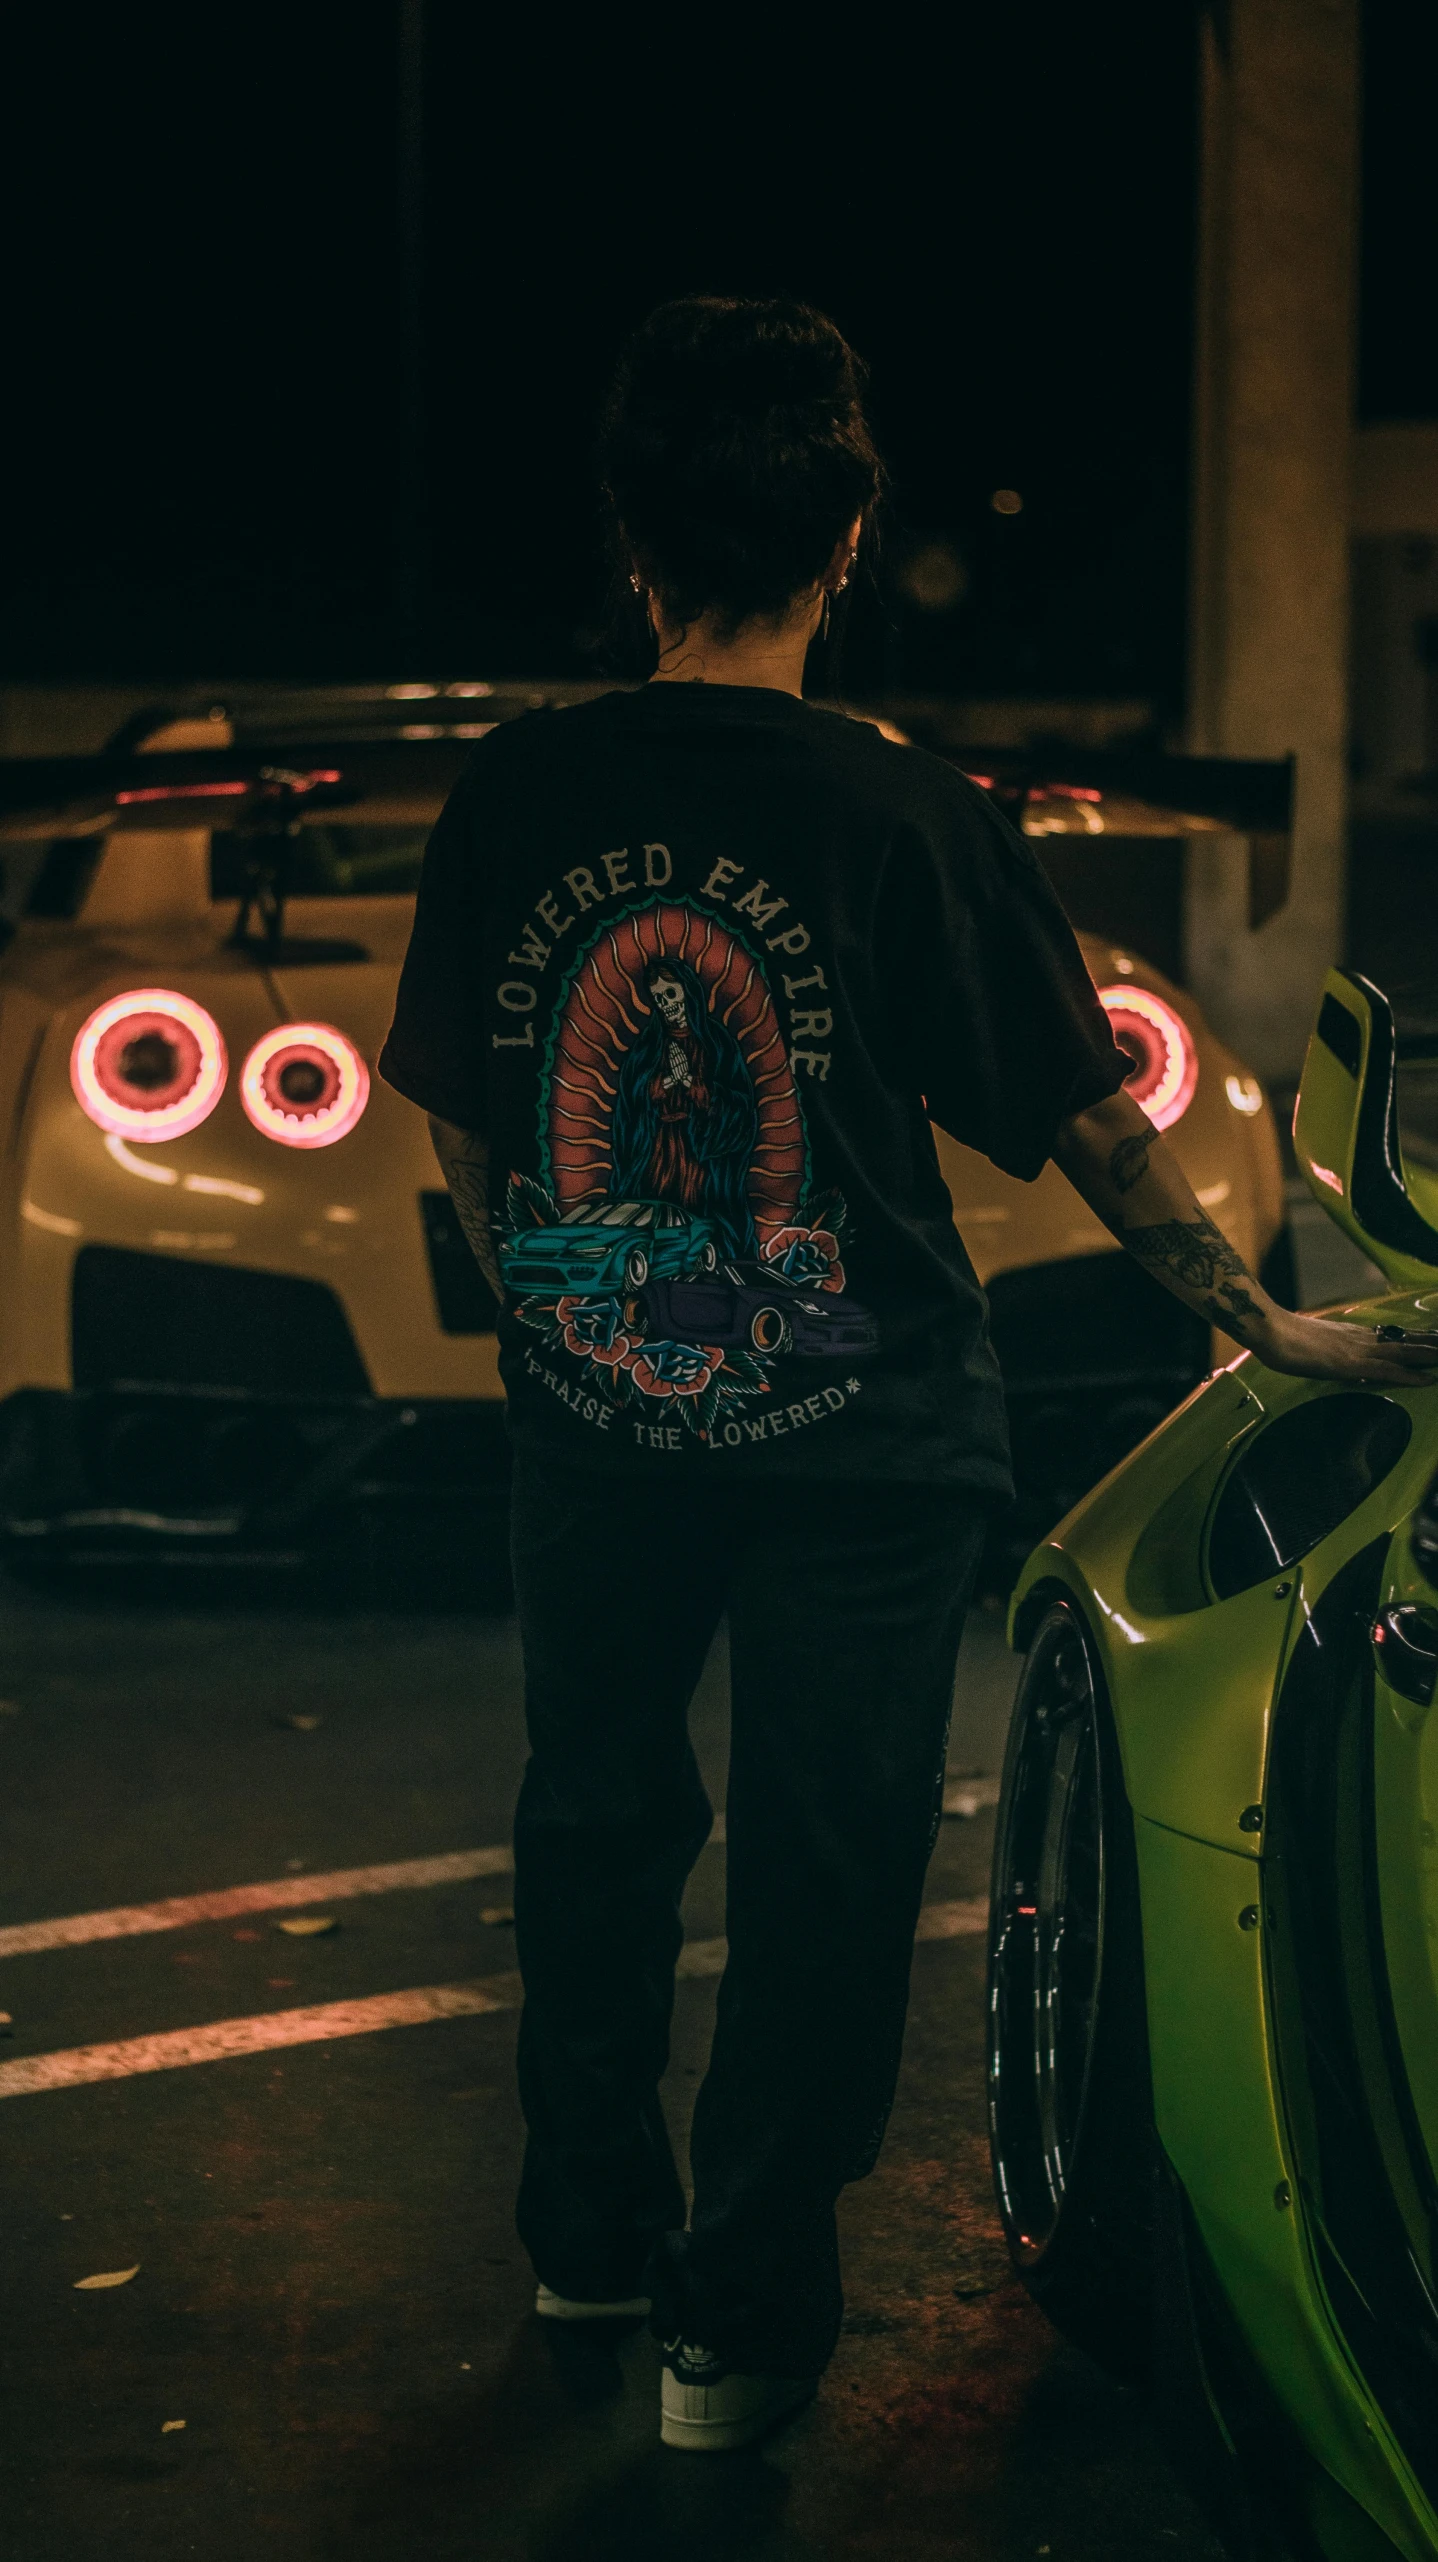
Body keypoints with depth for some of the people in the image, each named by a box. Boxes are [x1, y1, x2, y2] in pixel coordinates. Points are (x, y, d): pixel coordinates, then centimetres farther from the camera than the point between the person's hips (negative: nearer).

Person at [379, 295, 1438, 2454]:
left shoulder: (512, 799, -7)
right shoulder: (909, 822, -16)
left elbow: (459, 1119, 4)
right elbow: (1086, 1125, -9)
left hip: (594, 1413, 4)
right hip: (860, 1442, -3)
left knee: (598, 1813, 22)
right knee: (821, 1869, 11)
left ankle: (592, 2231, 38)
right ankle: (740, 2326, 19)